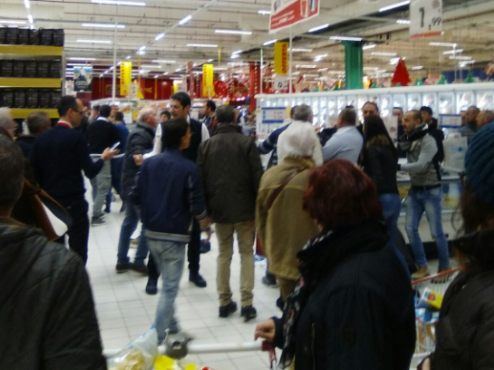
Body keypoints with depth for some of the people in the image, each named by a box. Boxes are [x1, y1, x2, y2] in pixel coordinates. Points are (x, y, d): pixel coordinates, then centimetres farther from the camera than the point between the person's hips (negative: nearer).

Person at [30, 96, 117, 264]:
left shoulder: (41, 138, 5)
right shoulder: (76, 137, -12)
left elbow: (34, 172, 5)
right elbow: (90, 171, -14)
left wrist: (45, 192, 16)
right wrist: (103, 158, 3)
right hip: (73, 202, -6)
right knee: (78, 251, 3)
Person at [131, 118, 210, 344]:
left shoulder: (149, 163, 1)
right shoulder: (189, 169, -15)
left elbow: (136, 197, 3)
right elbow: (196, 205, -14)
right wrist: (203, 219, 6)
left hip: (151, 232, 6)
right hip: (174, 235, -6)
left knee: (168, 282, 23)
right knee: (170, 288, 3)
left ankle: (172, 328, 33)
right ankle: (157, 338, 4)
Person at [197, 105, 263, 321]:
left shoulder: (206, 145, 4)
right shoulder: (246, 142, -6)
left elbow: (201, 179, 4)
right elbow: (257, 176, -8)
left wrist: (205, 209, 10)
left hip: (219, 208, 3)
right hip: (244, 208, -2)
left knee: (224, 254, 13)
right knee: (247, 253, 7)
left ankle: (224, 302, 14)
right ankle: (246, 303, 1)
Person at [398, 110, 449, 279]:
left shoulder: (428, 141, -16)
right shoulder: (408, 139, 8)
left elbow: (420, 165, -25)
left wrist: (398, 166, -25)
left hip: (430, 191, -7)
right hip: (414, 190, 7)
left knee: (436, 232, 0)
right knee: (410, 228, 2)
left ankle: (444, 268, 16)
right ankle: (422, 267, 14)